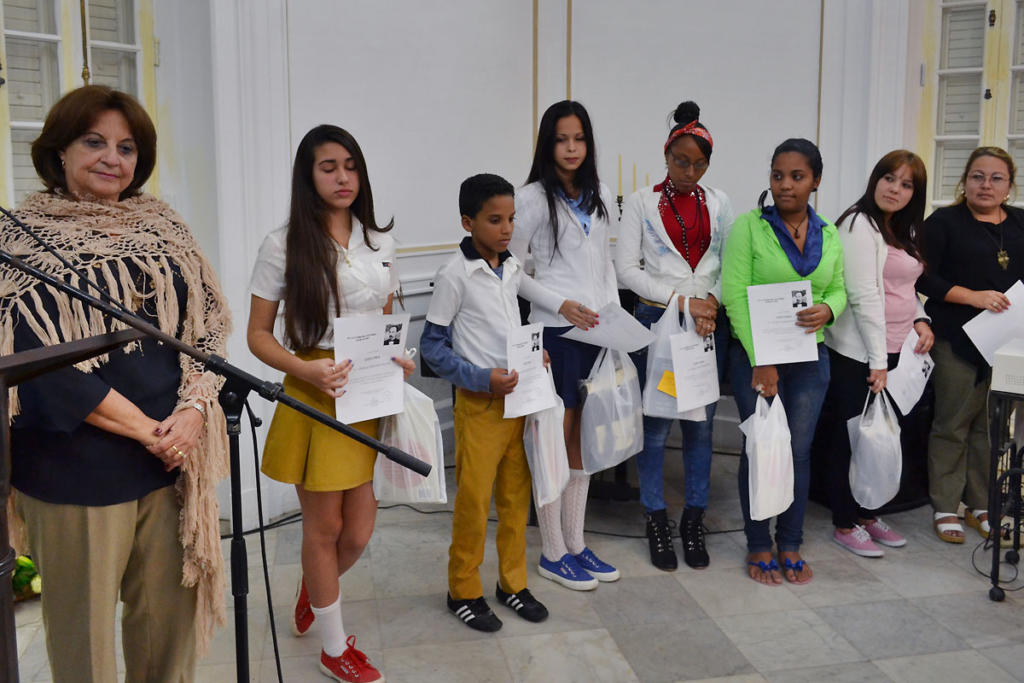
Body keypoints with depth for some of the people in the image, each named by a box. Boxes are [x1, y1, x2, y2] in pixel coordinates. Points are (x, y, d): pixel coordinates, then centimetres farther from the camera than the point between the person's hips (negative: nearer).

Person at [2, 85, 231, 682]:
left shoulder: (163, 226, 10)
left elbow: (207, 325, 7)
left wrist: (194, 410, -10)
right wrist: (147, 429, -12)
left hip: (175, 451, 4)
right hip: (78, 460, -3)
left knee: (171, 615, 12)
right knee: (85, 632, 8)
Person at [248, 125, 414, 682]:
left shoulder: (378, 241, 8)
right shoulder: (284, 245, -6)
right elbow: (258, 335, -5)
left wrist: (398, 360, -2)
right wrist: (308, 370, -21)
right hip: (316, 395, -4)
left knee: (359, 532, 9)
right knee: (323, 528, 8)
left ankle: (313, 589, 43)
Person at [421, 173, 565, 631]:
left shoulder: (512, 267, 7)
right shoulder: (456, 275, -12)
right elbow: (433, 346, -11)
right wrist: (482, 379, -20)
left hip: (518, 397, 6)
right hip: (479, 404, -6)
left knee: (516, 495, 13)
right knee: (473, 499, 2)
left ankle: (512, 583, 27)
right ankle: (463, 591, 19)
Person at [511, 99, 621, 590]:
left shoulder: (601, 196, 13)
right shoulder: (534, 197, -5)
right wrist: (560, 304, -14)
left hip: (596, 330, 6)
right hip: (554, 331, -6)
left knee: (583, 439, 12)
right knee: (556, 440, 0)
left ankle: (576, 544, 24)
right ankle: (552, 553, 12)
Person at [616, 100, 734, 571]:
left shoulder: (718, 203, 11)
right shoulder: (642, 203, 1)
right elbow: (627, 268, -5)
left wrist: (712, 302, -11)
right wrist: (681, 301, -12)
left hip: (709, 322, 3)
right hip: (659, 320, -3)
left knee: (701, 425, 7)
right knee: (656, 425, 1)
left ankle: (694, 521, 20)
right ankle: (656, 521, 16)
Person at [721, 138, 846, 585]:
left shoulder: (829, 235, 8)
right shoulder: (749, 226, -7)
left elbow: (839, 289, 15)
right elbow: (735, 295, -12)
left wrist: (828, 309, -11)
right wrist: (760, 361, -16)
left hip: (810, 356, 4)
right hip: (755, 355, -3)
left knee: (799, 451, 8)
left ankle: (790, 544, 23)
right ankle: (758, 547, 18)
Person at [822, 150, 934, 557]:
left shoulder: (905, 232, 16)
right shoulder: (860, 225, -12)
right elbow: (864, 295, -17)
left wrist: (921, 320, 7)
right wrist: (878, 361, -19)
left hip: (895, 352, 8)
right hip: (859, 355, -8)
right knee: (852, 440, 1)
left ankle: (868, 515, 26)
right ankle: (845, 524, 12)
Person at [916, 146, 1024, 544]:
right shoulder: (944, 222, -1)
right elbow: (924, 277, -9)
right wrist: (973, 296, -17)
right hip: (959, 339, -4)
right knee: (953, 423, 2)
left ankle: (981, 505, 20)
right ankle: (945, 508, 12)